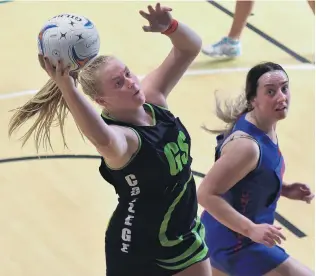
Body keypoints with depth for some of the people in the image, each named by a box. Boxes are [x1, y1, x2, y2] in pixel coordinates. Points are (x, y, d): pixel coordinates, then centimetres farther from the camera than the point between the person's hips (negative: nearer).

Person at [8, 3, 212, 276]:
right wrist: (67, 88, -66)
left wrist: (169, 26, -26)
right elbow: (103, 140, -57)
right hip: (140, 253, -7)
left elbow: (190, 47, -4)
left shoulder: (152, 97, -9)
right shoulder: (118, 136, -31)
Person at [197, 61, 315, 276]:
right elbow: (207, 194, -30)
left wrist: (285, 189, 2)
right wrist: (251, 230, -31)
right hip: (236, 243, -10)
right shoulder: (246, 144, -30)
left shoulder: (265, 128, -1)